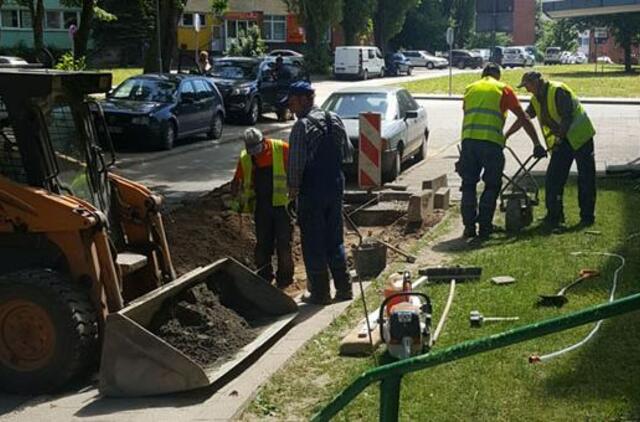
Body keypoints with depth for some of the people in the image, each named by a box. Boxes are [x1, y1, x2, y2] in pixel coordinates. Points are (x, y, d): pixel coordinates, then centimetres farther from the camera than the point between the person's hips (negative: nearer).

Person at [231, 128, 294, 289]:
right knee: (262, 244, 10)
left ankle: (284, 277, 13)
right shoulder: (245, 158, 4)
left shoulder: (281, 149, -8)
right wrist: (239, 199, -3)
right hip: (261, 207, 4)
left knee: (283, 243, 1)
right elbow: (237, 182, 13)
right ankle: (264, 277, 21)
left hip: (281, 204, -4)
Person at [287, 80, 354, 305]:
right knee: (335, 239, 15)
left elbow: (296, 163, -17)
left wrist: (293, 188, -4)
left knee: (313, 243, 4)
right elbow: (348, 153, 11)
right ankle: (343, 287, 19)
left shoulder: (302, 126, -15)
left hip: (312, 191, -6)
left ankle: (320, 292, 9)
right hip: (336, 186, 7)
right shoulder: (335, 120, 5)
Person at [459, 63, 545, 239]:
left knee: (468, 185, 13)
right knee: (492, 186, 11)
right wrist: (537, 144, 14)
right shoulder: (503, 89, 12)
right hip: (491, 141, -3)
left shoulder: (470, 89, 22)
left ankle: (469, 227, 10)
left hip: (468, 139, 3)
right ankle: (484, 227, 9)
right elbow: (523, 118, 11)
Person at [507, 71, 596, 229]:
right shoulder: (536, 100, 8)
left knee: (586, 178, 0)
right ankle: (554, 216, 10)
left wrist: (559, 138, -20)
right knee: (553, 178, 2)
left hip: (580, 137, -8)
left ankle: (587, 216, 7)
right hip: (562, 141, 8)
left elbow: (567, 118, -23)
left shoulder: (557, 91, -19)